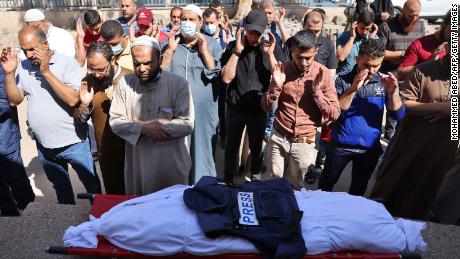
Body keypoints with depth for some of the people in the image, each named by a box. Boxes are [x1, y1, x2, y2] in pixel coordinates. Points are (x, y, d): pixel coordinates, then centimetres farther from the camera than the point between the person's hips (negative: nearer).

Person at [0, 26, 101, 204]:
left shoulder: (67, 63, -13)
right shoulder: (23, 67, 2)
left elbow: (73, 99, -24)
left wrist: (46, 72, -25)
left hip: (73, 143, -5)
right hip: (44, 146, 5)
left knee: (92, 185, 10)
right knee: (61, 188, 24)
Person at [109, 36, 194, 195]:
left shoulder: (179, 84, -8)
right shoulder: (125, 84, 0)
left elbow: (187, 124, -13)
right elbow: (115, 121, -2)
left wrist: (158, 128, -17)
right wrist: (143, 128, -17)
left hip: (172, 163, -2)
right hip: (137, 162, 2)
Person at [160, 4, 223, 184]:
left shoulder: (212, 45, 4)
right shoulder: (169, 44, 8)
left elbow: (219, 75, -5)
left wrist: (204, 52, -12)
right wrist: (170, 49, -8)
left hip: (203, 110, -1)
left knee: (201, 151, 9)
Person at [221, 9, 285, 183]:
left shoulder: (273, 47, -5)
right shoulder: (233, 46, -6)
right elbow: (226, 78, -15)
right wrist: (237, 51, -21)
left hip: (260, 108, 0)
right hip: (235, 107, 0)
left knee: (256, 148, 16)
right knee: (231, 147, 15)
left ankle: (255, 178, 40)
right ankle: (228, 180, 35)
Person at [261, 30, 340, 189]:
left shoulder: (323, 74, -9)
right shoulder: (282, 70, -4)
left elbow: (334, 114, -9)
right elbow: (266, 107, -2)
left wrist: (317, 91, -20)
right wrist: (276, 85, -18)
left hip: (304, 143, -1)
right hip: (278, 138, 2)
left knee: (296, 185, 14)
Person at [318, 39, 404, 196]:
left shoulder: (384, 82, -4)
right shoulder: (343, 79, -10)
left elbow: (398, 115, -8)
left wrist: (393, 92, -26)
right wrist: (353, 89, -32)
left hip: (370, 147, 2)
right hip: (341, 144, -2)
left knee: (359, 189, 20)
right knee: (326, 184, 14)